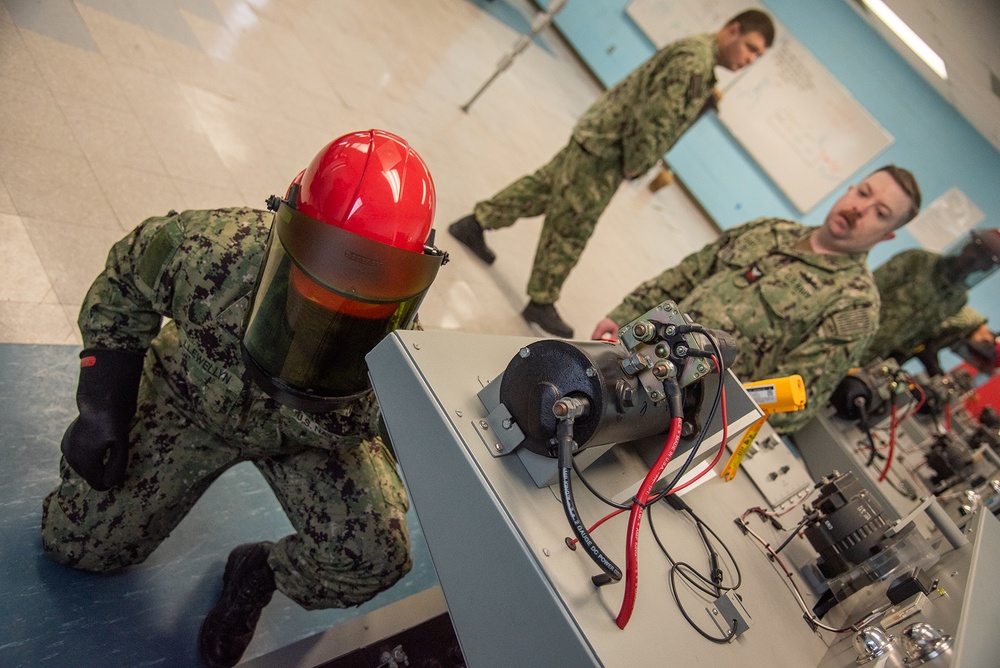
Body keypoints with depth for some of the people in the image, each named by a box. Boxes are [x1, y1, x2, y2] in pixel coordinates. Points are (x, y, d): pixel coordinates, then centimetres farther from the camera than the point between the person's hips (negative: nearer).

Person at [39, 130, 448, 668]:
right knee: (76, 542, 6)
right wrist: (105, 401, -14)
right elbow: (127, 271, -13)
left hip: (312, 438, 0)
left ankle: (259, 573, 9)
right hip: (193, 401, 1)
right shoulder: (213, 250, -38)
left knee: (378, 554, -23)